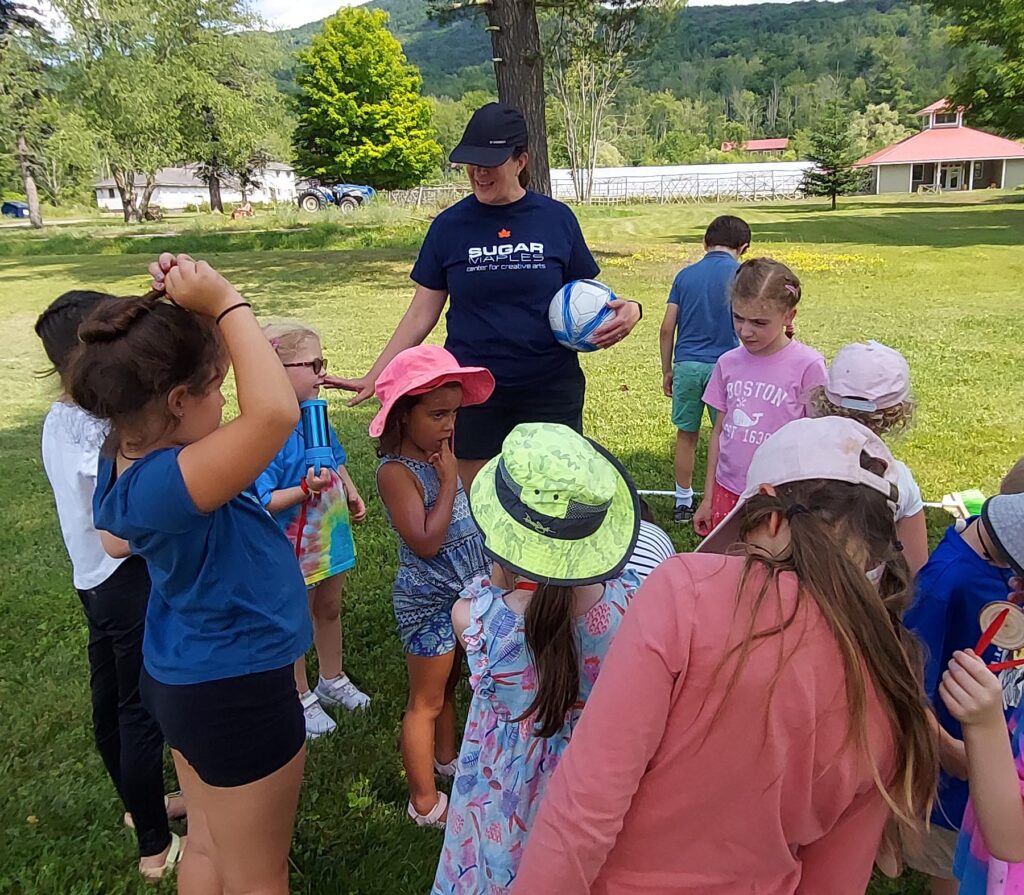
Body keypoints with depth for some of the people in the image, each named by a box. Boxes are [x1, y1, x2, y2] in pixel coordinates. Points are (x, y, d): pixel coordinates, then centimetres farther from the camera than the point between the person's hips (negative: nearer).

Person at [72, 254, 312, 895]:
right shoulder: (161, 484, -34)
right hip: (236, 693, -9)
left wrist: (183, 308, -3)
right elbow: (276, 412, -47)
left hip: (191, 675, 9)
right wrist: (225, 302, -34)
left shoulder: (134, 459, -5)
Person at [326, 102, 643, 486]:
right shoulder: (450, 225, 2)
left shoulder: (556, 219, 1)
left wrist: (626, 310, -13)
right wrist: (374, 377, 0)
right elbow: (421, 316, 5)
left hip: (550, 391, 0)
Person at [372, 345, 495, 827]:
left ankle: (445, 758, 48)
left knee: (448, 684, 26)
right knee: (426, 701, 7)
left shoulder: (439, 456, 3)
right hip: (429, 603, -8)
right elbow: (425, 542, -29)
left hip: (466, 594, 8)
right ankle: (424, 802, 23)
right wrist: (450, 481, -23)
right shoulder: (396, 471, -22)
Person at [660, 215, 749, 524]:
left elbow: (667, 328, 5)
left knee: (686, 435, 13)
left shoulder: (685, 275, 8)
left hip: (686, 365, 3)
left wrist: (667, 371, 13)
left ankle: (683, 503, 22)